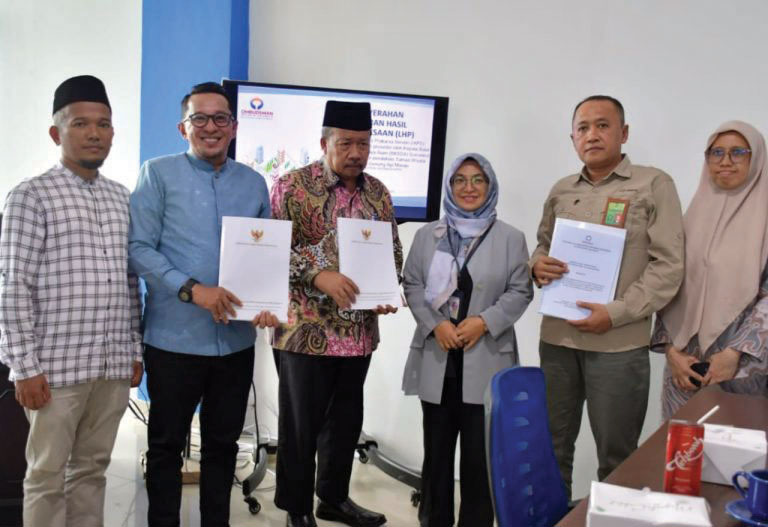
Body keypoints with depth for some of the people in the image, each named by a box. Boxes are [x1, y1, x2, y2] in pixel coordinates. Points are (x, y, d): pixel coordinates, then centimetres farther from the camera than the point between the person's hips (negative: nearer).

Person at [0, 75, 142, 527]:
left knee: (92, 469, 15)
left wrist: (136, 351, 12)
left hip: (113, 366, 5)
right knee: (47, 476, 7)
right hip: (56, 367, -5)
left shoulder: (123, 198, 11)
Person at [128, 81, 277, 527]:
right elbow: (139, 248, -8)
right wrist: (191, 289, -20)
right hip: (175, 337, -3)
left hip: (237, 338, 4)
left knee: (223, 442, 16)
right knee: (167, 444, 10)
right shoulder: (159, 173, -1)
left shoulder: (254, 183, 9)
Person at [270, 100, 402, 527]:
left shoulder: (379, 193, 10)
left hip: (359, 330, 6)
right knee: (301, 423, 6)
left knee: (346, 419, 16)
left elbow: (393, 252, 16)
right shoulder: (294, 185, -6)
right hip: (307, 328, -5)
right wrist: (320, 275, -23)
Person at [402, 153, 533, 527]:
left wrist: (484, 321, -14)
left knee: (479, 453, 2)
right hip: (437, 358, 2)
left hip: (486, 361, -2)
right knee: (437, 449, 11)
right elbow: (412, 285, 5)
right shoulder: (427, 235, 9)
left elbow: (520, 292, 0)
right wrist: (435, 323, -10)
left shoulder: (511, 238, 3)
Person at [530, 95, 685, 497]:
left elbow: (669, 265, -8)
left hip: (618, 343, -4)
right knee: (552, 447, 15)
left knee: (616, 458, 7)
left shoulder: (653, 185, -3)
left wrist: (616, 314, -16)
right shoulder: (561, 191, 12)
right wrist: (538, 265, -3)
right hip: (557, 336, 5)